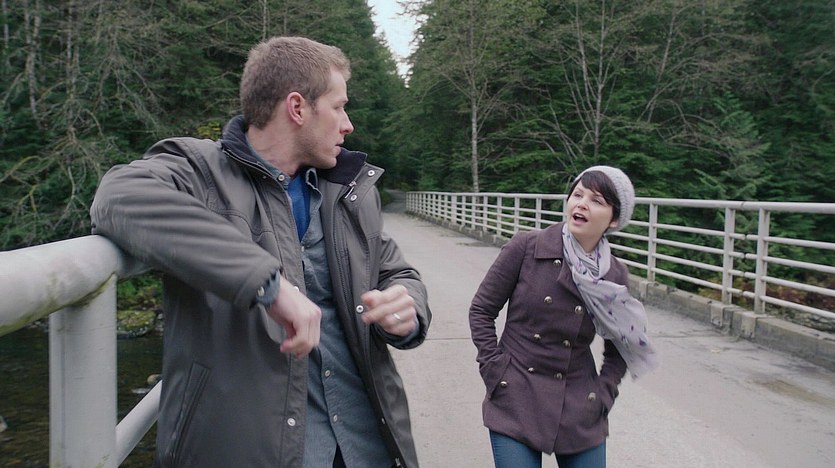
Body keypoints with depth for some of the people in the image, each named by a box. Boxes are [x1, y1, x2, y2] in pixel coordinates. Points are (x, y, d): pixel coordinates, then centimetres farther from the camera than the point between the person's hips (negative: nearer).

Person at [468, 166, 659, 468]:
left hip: (580, 414, 3)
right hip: (515, 404, -2)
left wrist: (602, 395, -2)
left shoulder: (614, 276, -2)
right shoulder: (526, 248, -11)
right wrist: (495, 371, -8)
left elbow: (618, 351, 10)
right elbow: (481, 310, -3)